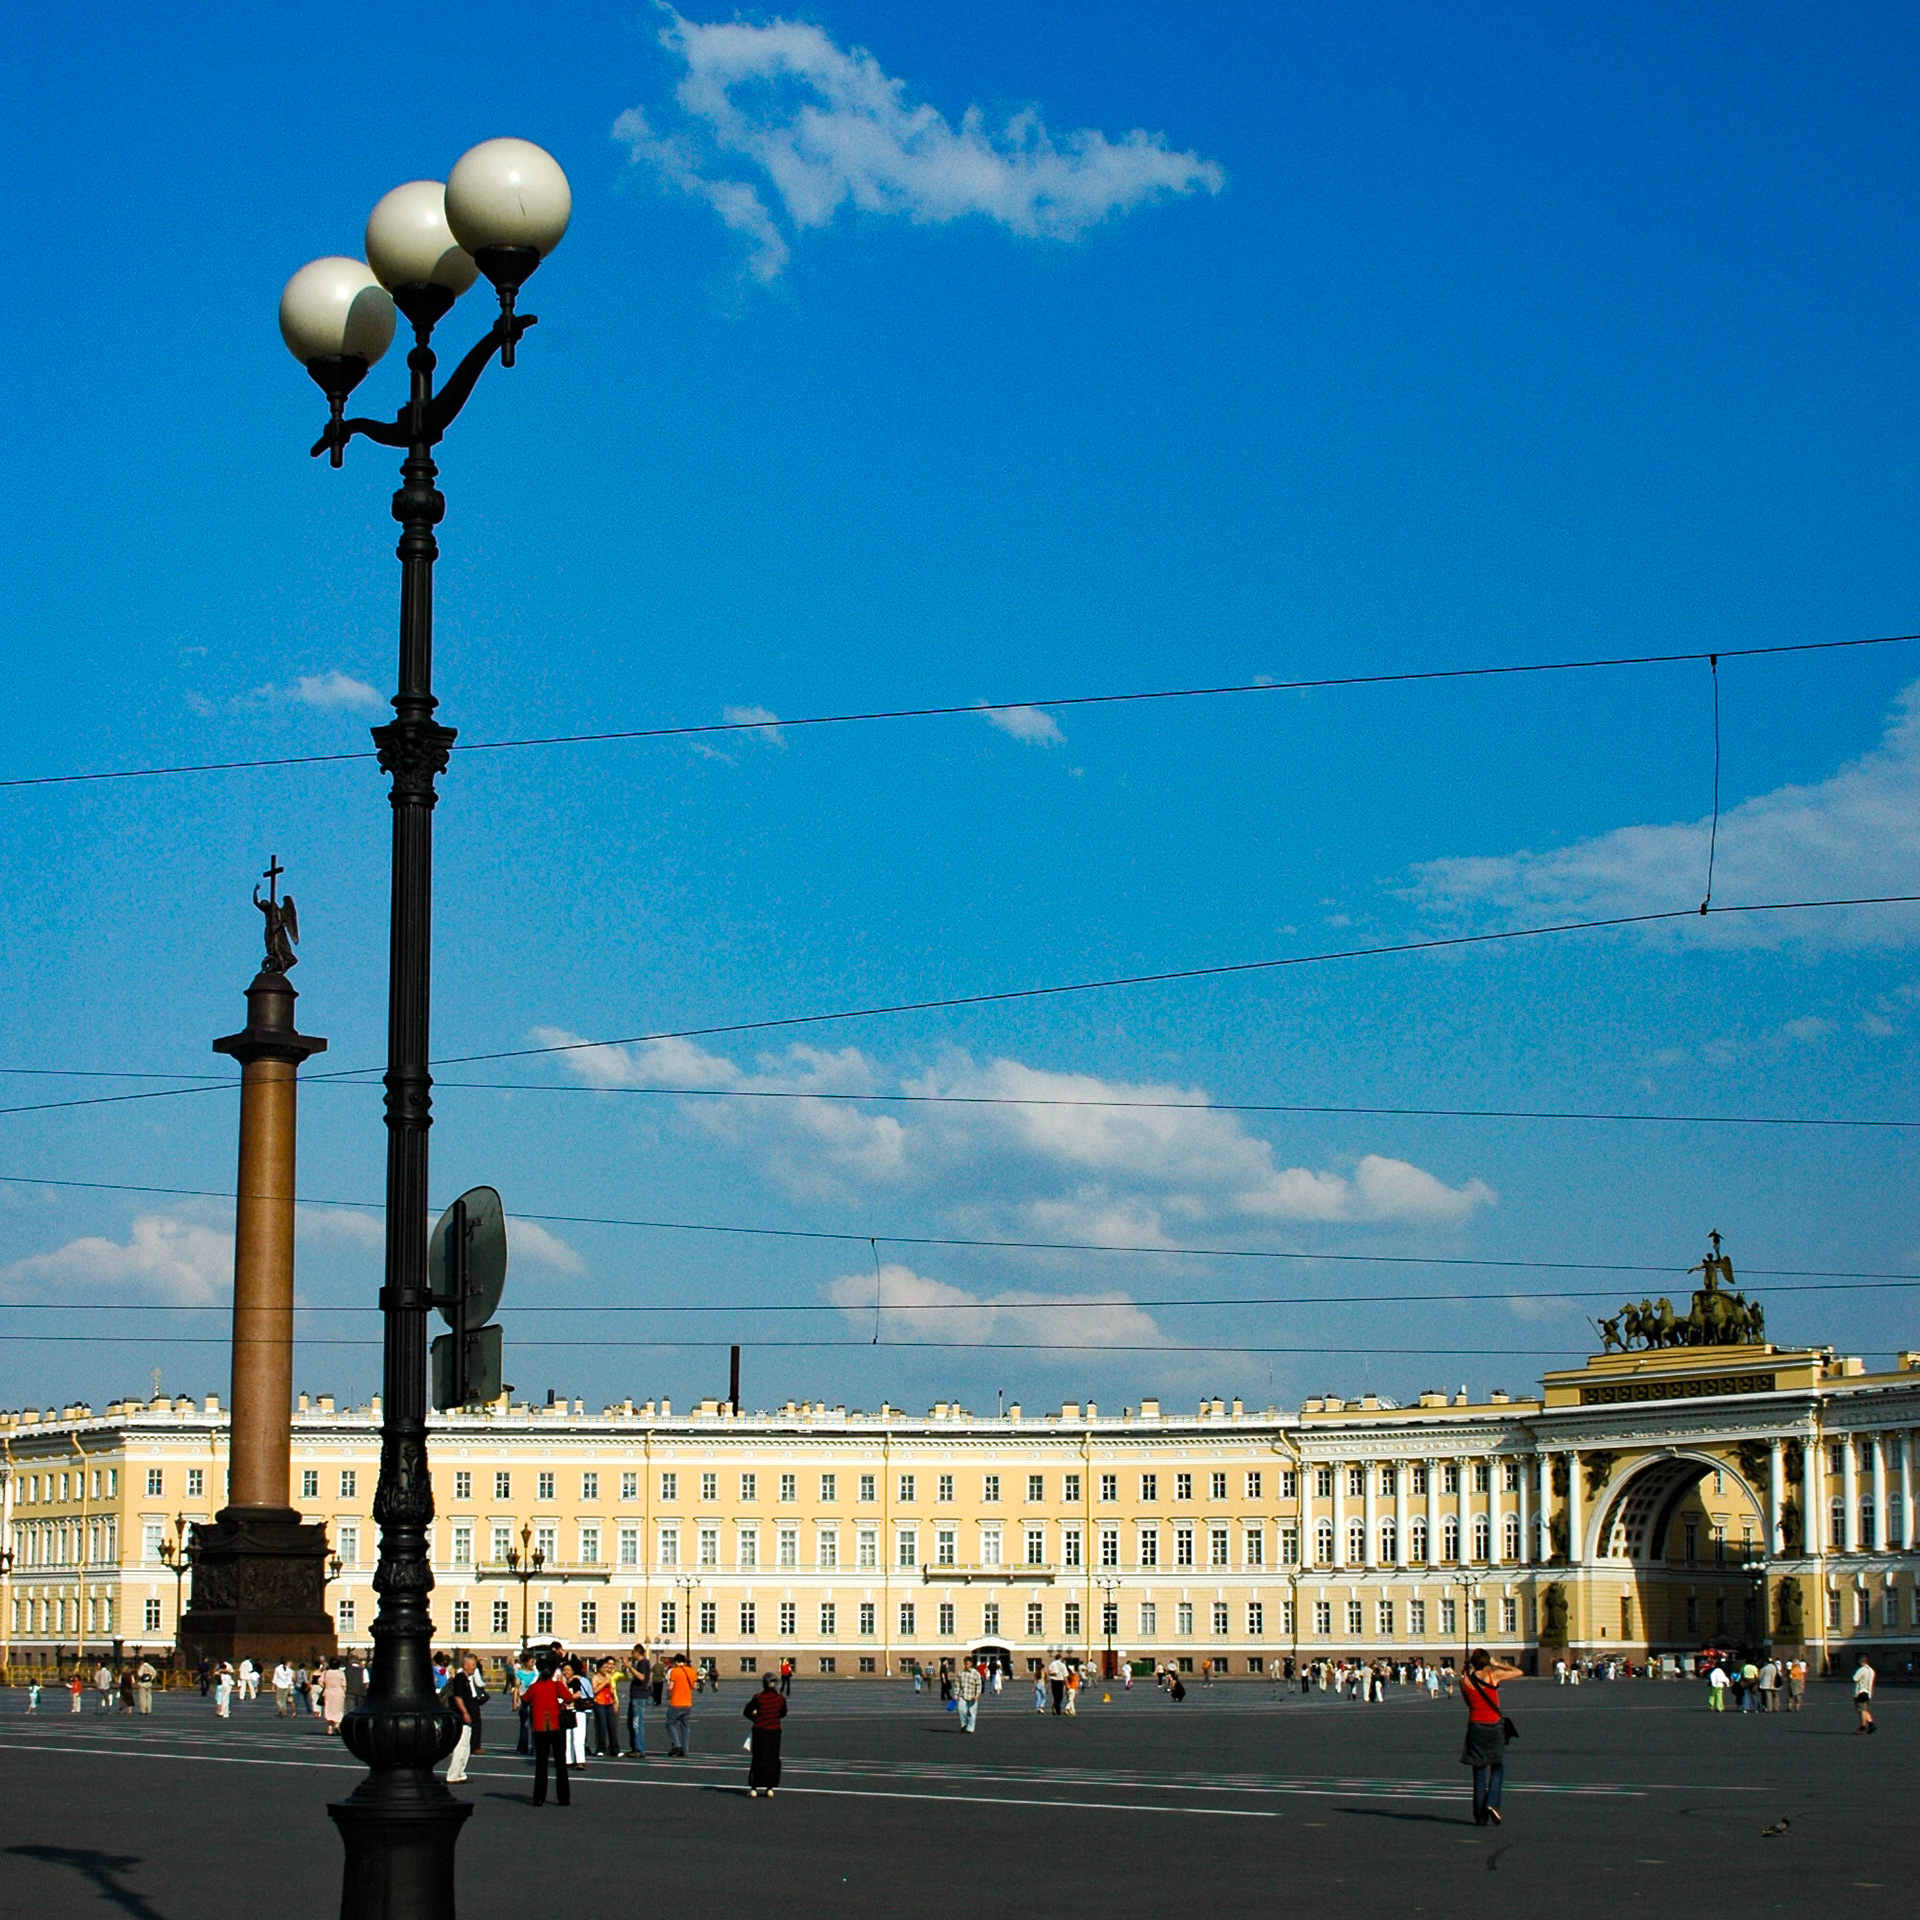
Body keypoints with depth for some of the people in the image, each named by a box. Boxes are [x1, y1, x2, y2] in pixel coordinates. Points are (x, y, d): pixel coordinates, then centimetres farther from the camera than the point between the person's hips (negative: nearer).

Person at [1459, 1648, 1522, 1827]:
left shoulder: (1465, 1681, -3)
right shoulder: (1493, 1675, -9)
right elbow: (1518, 1672, 3)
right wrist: (1497, 1664, 11)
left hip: (1475, 1726, 2)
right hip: (1494, 1726, -2)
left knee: (1479, 1772, 9)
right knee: (1498, 1768, 11)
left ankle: (1480, 1816, 6)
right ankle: (1492, 1803, -12)